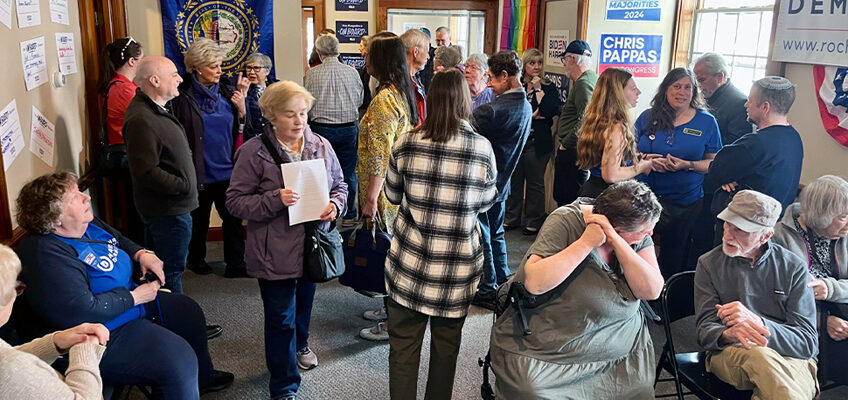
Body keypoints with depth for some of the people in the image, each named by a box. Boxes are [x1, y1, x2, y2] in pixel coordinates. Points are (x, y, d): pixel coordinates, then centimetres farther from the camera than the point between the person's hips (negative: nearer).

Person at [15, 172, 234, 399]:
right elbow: (83, 311, -35)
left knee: (189, 311, 22)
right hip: (107, 334, -11)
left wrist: (142, 254, -2)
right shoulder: (47, 256, -29)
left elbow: (120, 241, 19)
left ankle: (202, 379, 43)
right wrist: (134, 297, -23)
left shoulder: (86, 224, 1)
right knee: (179, 359, -23)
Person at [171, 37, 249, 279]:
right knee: (199, 218, 15)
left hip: (227, 170, 3)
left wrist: (241, 108, -9)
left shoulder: (226, 93, 3)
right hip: (200, 172, -3)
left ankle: (235, 264, 15)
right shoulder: (183, 97, -9)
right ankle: (196, 259, 35)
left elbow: (240, 130, 8)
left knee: (233, 218, 4)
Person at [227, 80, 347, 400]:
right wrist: (275, 200, -26)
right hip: (275, 253, -4)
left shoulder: (321, 146, 0)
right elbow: (235, 200, -12)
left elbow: (339, 186, 10)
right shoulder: (254, 151, -13)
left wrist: (335, 205, -12)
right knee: (280, 318, 5)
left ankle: (298, 345, 56)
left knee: (303, 304, 25)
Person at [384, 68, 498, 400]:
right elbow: (485, 202, 4)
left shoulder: (406, 144, -7)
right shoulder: (482, 148, -9)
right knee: (446, 345, 18)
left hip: (409, 263, 0)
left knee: (403, 345, 12)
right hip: (457, 266, 0)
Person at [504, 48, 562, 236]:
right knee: (514, 180, 8)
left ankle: (533, 221, 14)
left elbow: (550, 111, -13)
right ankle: (511, 218, 21)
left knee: (535, 182, 4)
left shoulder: (548, 87, 3)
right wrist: (532, 115, -10)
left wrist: (538, 88, -9)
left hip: (537, 141, -2)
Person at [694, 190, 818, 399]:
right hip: (729, 354, 1)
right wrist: (729, 335, -26)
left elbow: (808, 343, -4)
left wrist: (757, 323, -24)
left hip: (791, 360, -1)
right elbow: (705, 331, 0)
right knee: (760, 354, -35)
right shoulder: (709, 264, 6)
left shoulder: (794, 268, 4)